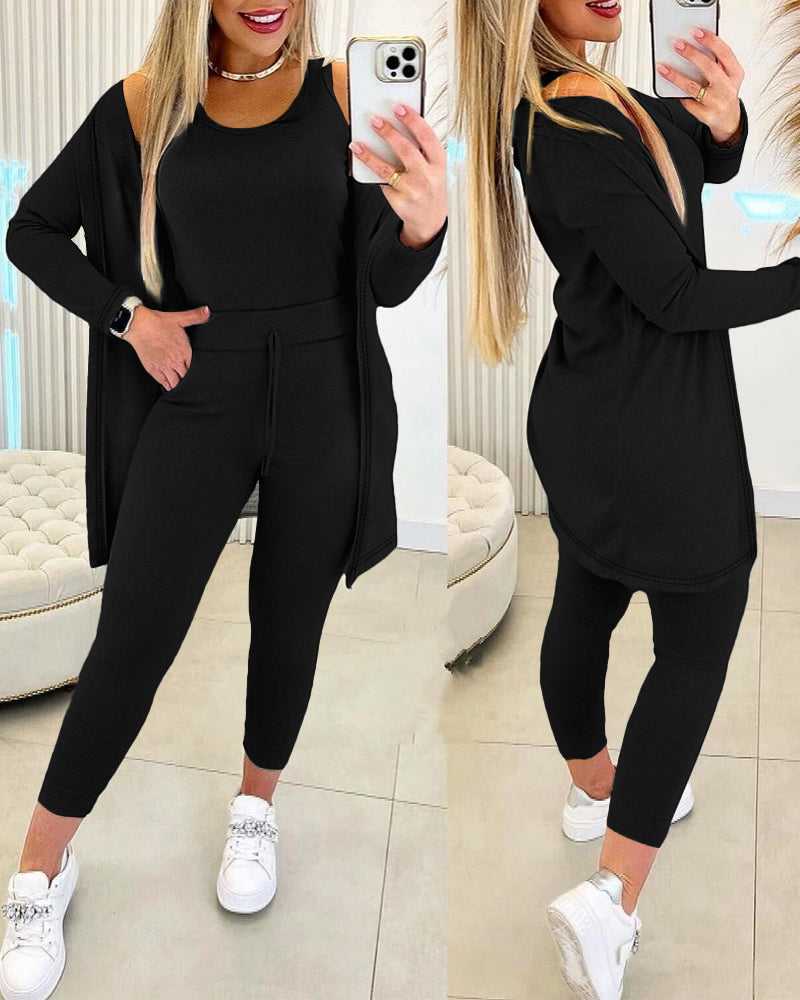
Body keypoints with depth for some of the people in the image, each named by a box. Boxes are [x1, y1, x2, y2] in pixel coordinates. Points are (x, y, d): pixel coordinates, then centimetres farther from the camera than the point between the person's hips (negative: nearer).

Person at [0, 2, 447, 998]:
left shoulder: (343, 93, -5)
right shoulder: (144, 104, -5)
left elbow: (385, 285, -5)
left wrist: (424, 224, -27)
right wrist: (126, 316, -7)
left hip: (323, 405, 1)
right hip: (197, 403, -1)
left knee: (288, 624, 14)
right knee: (132, 643, -1)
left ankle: (256, 807, 40)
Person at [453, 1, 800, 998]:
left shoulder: (565, 101, 3)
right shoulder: (581, 123, -25)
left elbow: (708, 167, 8)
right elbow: (674, 295, -21)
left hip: (583, 420, 9)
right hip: (661, 437, -9)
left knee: (586, 603, 23)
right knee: (696, 649, 3)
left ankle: (596, 787, 45)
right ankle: (610, 897, 1)